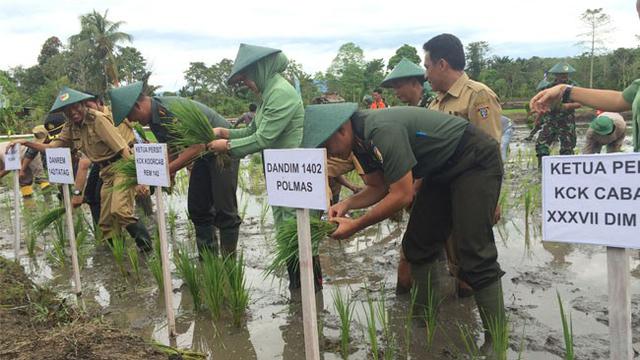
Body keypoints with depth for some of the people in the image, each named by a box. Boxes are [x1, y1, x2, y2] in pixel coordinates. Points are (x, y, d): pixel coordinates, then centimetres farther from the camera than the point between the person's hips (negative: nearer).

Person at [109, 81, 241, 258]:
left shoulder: (172, 109, -28)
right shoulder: (154, 118, 1)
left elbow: (198, 146, -30)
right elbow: (172, 150, 8)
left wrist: (167, 170, -29)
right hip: (205, 154, 10)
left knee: (224, 210, -7)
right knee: (198, 209, 9)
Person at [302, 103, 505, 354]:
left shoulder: (383, 130, -31)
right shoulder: (361, 138, -1)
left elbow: (402, 195, -28)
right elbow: (378, 187, 8)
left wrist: (356, 226, -21)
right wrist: (346, 204, -10)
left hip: (477, 162, -10)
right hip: (443, 170, 10)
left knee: (474, 256, -14)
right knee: (417, 247, 8)